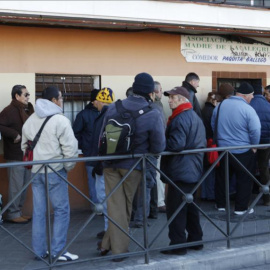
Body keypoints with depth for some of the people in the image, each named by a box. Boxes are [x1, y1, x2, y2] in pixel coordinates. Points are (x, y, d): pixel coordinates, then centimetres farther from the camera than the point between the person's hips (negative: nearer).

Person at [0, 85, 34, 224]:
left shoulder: (28, 110, 12)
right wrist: (14, 134, -22)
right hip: (15, 155, -8)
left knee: (24, 185, 15)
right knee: (16, 185, -3)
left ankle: (18, 211, 25)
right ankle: (13, 214, 7)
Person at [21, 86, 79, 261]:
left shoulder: (30, 120, 12)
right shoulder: (60, 120, -12)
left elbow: (25, 146, 17)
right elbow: (70, 148, -15)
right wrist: (68, 167, -1)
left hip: (35, 171, 7)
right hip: (55, 171, -7)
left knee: (39, 211, 11)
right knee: (61, 210, 2)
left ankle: (40, 251, 16)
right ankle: (58, 251, 3)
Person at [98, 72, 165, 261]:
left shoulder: (114, 108, -5)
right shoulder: (154, 114, -15)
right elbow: (159, 147, -12)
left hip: (111, 165, 2)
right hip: (133, 166, -2)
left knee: (116, 207, 10)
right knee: (126, 207, 14)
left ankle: (111, 246, 16)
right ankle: (118, 249, 20)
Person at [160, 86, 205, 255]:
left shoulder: (181, 119, -17)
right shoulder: (196, 117, 16)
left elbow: (176, 144, -26)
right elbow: (203, 143, 21)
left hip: (180, 172, -10)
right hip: (194, 171, 10)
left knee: (175, 208, -4)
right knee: (190, 206, 18)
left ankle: (178, 245, -1)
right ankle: (195, 240, 26)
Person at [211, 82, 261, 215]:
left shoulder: (220, 105, 0)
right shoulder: (248, 109, -19)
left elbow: (213, 125, 11)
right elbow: (255, 130, -21)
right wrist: (254, 146, -5)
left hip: (222, 148, 5)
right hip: (243, 152, -5)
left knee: (222, 177, 18)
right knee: (244, 180, 9)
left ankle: (220, 204, 28)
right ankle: (241, 208, 14)